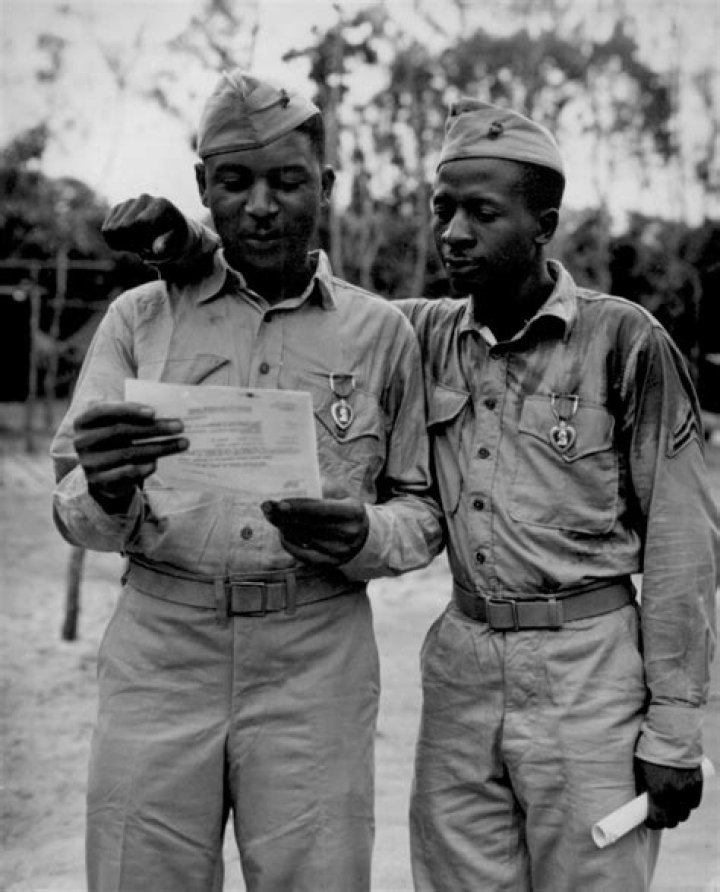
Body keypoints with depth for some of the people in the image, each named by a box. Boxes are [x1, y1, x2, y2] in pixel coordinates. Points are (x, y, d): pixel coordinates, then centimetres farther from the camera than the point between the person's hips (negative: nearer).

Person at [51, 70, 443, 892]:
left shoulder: (381, 332, 5)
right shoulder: (140, 316, 5)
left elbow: (424, 512, 9)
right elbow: (75, 513, 2)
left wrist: (361, 536, -14)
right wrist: (106, 493, -22)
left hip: (315, 665, 0)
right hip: (160, 648, 1)